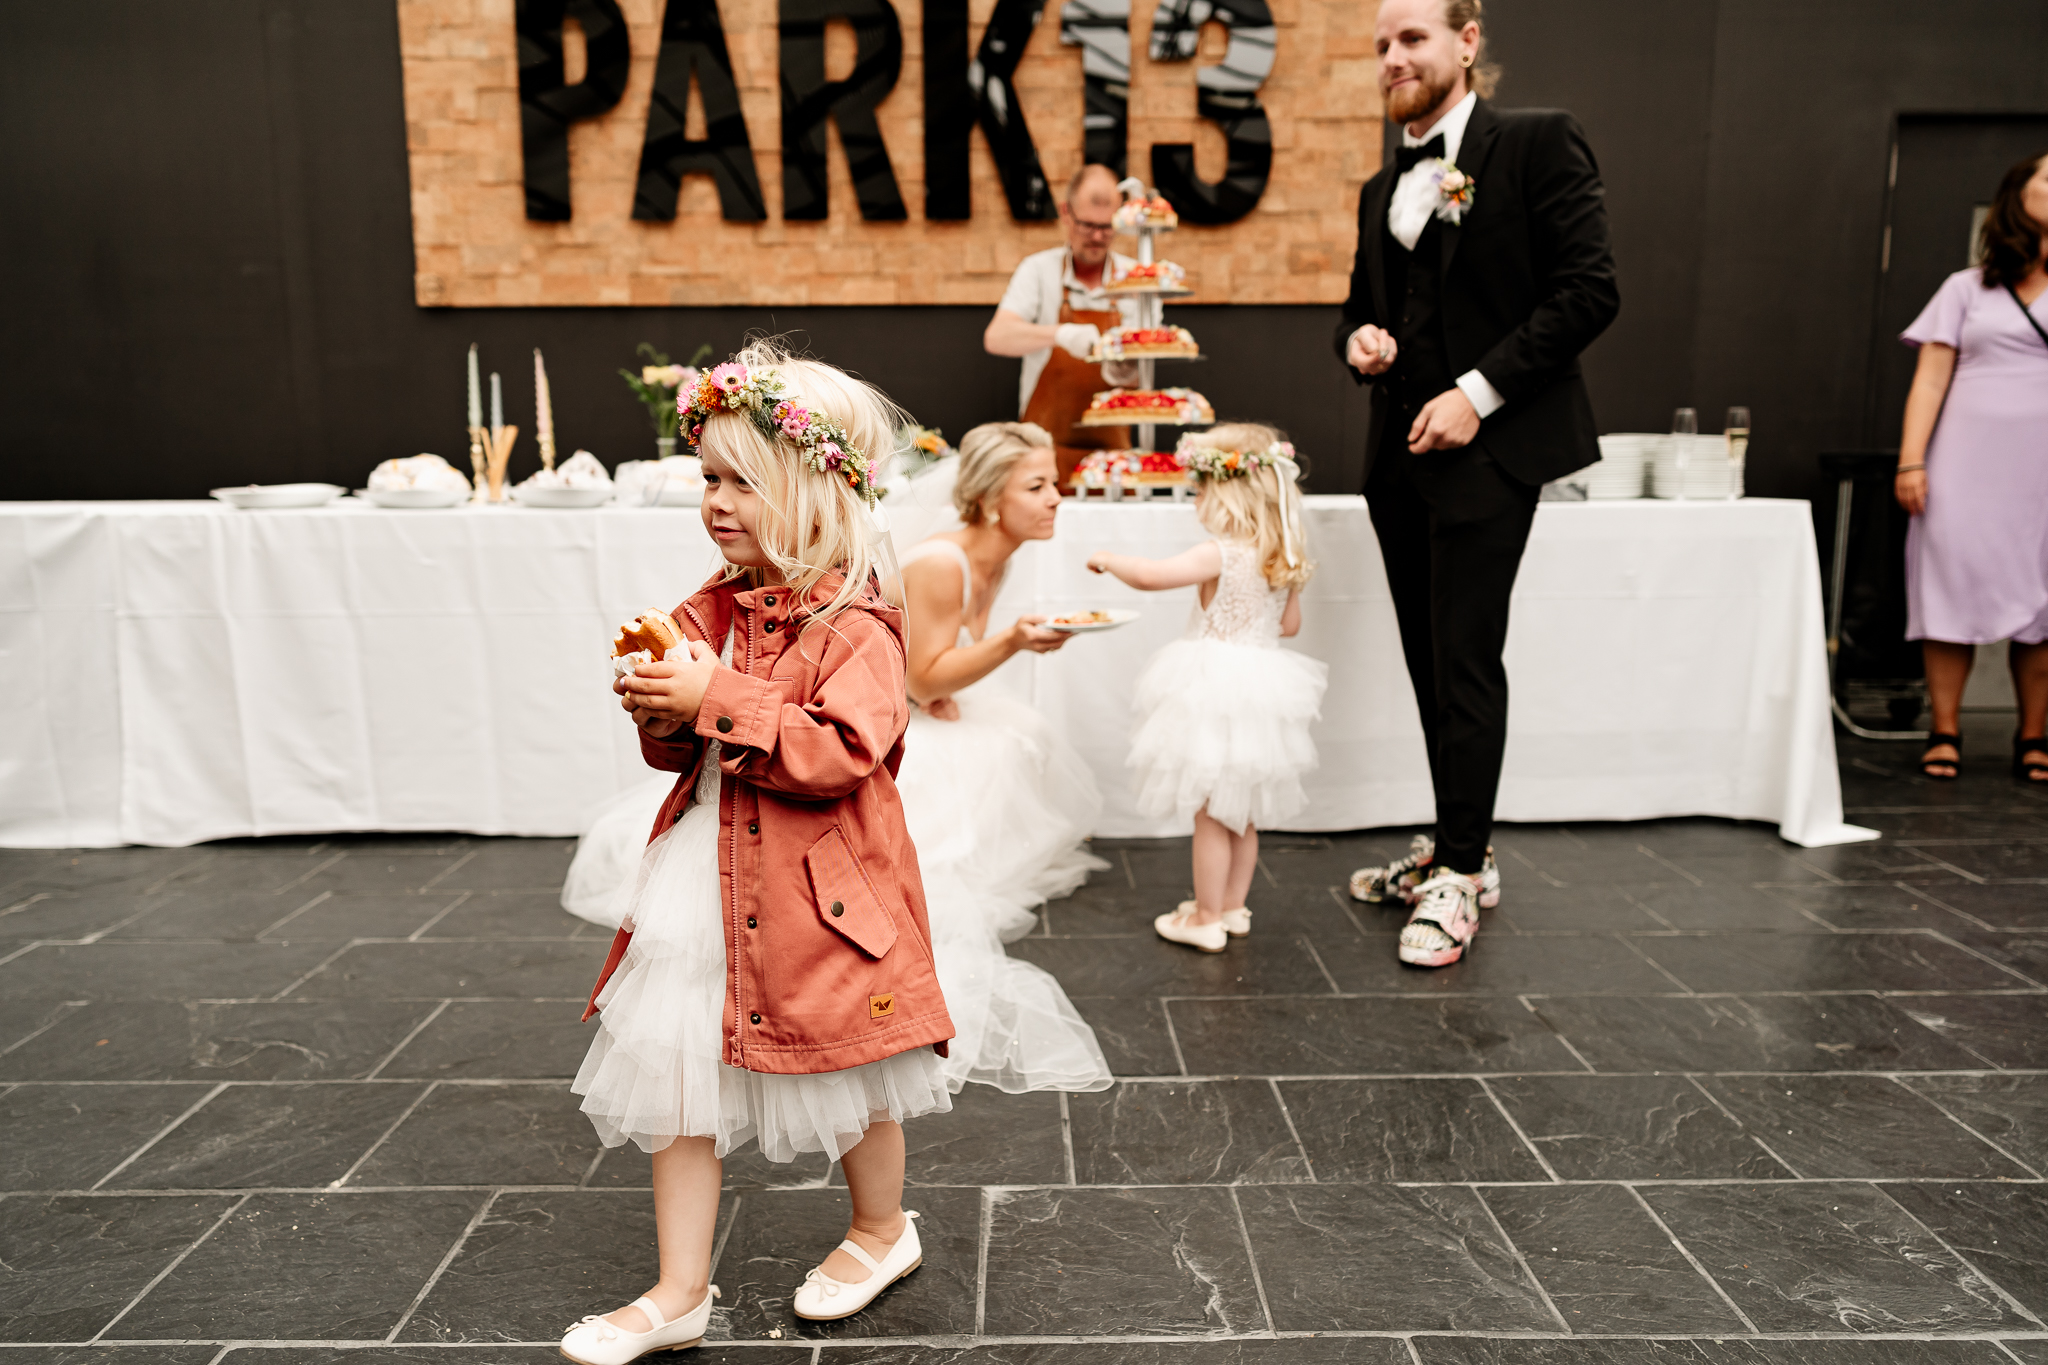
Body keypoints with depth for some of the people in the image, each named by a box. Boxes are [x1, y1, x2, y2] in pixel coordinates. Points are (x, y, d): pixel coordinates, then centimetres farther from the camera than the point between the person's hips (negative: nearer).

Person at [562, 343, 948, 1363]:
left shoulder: (856, 625, -16)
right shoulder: (715, 608, 7)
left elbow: (840, 754, -26)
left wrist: (718, 699, -27)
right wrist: (662, 719, -6)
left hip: (814, 893, -6)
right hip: (706, 880, 7)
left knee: (847, 1081, 12)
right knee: (676, 1078, 8)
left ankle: (882, 1230, 41)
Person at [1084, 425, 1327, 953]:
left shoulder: (1220, 555, -18)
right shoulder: (1284, 559, 4)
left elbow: (1151, 576, -24)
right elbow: (1289, 623, 15)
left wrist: (1107, 559, -7)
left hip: (1220, 694, -7)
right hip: (1261, 689, 8)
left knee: (1211, 812, 3)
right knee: (1242, 814, 18)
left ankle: (1206, 918, 13)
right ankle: (1233, 906, 31)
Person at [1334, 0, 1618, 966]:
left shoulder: (1536, 144, -3)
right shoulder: (1383, 189, 17)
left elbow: (1589, 291, -9)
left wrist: (1479, 391, -16)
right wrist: (1359, 340, 1)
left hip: (1488, 448, -7)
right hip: (1400, 452, 7)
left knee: (1466, 661, -7)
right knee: (1430, 662, 11)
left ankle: (1460, 873, 4)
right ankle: (1458, 846, 23)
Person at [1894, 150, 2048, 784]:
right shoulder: (1967, 288, 9)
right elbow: (1930, 379, 3)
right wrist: (1910, 461, -7)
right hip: (1967, 465, -1)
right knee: (1954, 589, -3)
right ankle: (1945, 734, 3)